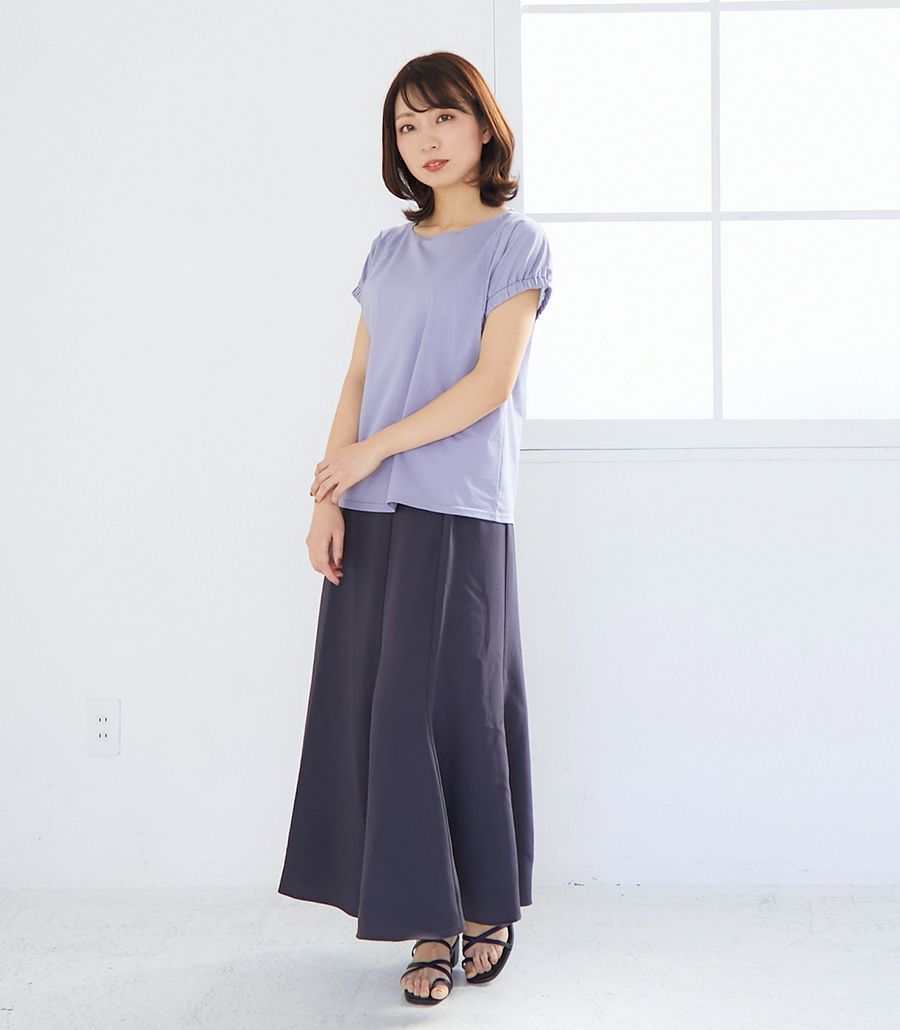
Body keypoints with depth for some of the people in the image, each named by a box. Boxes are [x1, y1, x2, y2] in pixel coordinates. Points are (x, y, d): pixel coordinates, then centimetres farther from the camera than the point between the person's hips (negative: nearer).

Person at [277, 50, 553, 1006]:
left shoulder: (515, 242, 1)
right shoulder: (387, 252, 16)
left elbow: (489, 383, -9)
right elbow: (357, 383, 12)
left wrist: (369, 452, -10)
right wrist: (327, 500, 1)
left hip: (458, 513, -5)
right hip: (371, 517, 5)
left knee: (448, 708, -4)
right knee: (380, 710, 3)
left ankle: (483, 907, 13)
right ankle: (430, 921, 14)